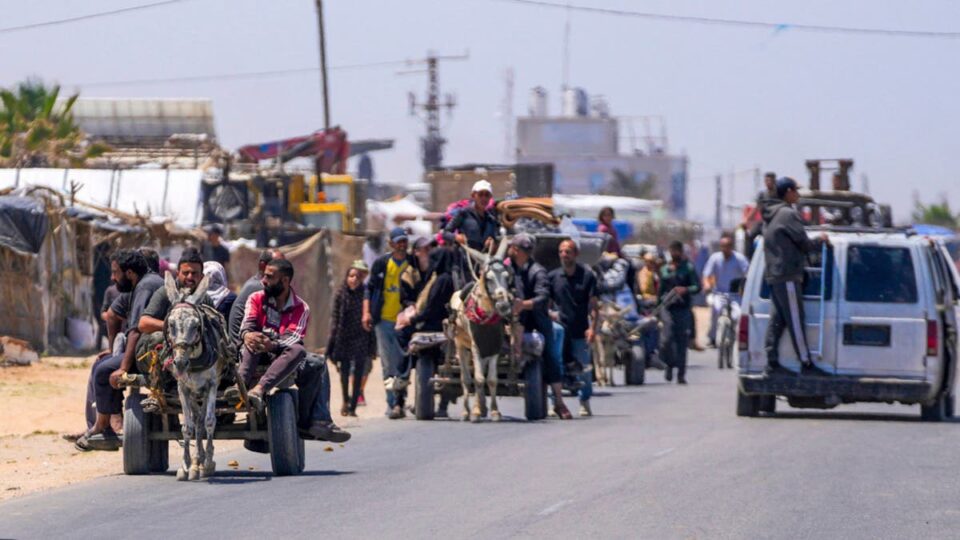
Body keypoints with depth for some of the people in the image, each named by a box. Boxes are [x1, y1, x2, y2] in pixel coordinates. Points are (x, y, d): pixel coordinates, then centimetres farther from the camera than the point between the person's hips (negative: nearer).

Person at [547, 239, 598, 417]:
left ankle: (585, 403, 17)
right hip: (560, 328, 1)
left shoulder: (587, 275, 1)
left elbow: (593, 304, -1)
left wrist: (592, 327, -11)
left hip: (580, 330, -1)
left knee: (584, 368, 3)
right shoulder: (553, 276, 6)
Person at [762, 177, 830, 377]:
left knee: (777, 321, 8)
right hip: (788, 276, -9)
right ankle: (807, 363, -4)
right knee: (795, 321, -7)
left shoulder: (770, 216, 18)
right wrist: (819, 241, 7)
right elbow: (803, 243, -11)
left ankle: (772, 362, 5)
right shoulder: (788, 214, -12)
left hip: (773, 275, 9)